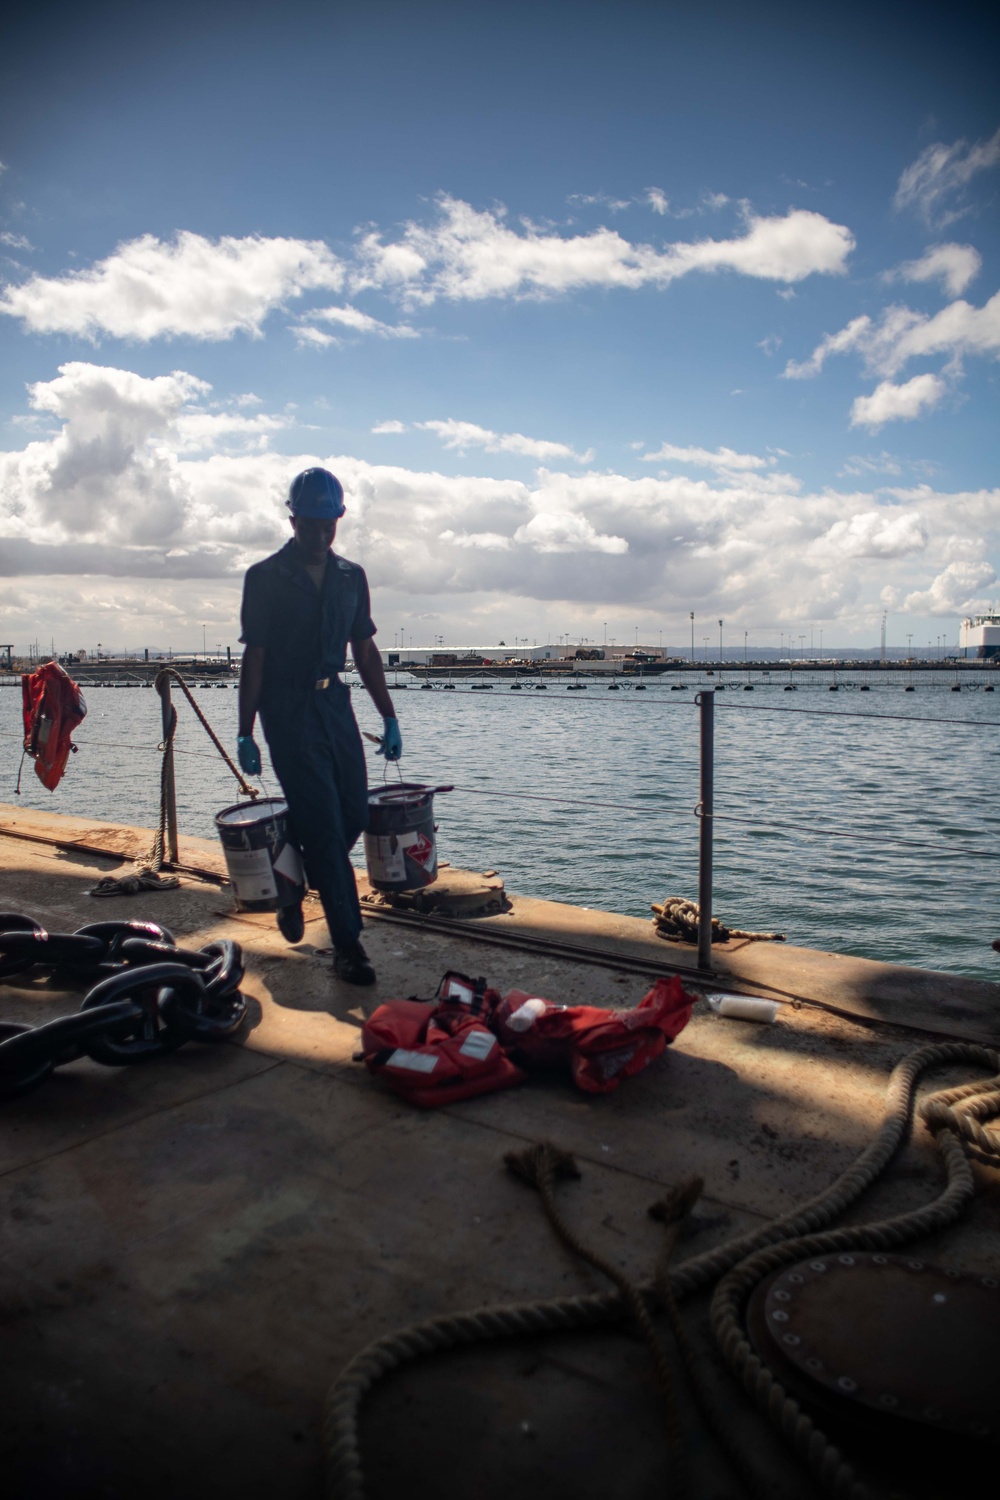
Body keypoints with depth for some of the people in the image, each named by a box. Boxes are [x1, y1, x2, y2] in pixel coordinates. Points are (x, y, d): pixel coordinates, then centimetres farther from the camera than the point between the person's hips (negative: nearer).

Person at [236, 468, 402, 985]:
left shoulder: (350, 576, 10)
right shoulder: (265, 578, -4)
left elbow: (365, 651, 14)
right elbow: (253, 657, -5)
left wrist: (389, 716, 10)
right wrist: (245, 733, -8)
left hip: (334, 702, 6)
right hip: (287, 710, -5)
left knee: (353, 816, 7)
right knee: (324, 825, -7)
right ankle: (347, 944, 0)